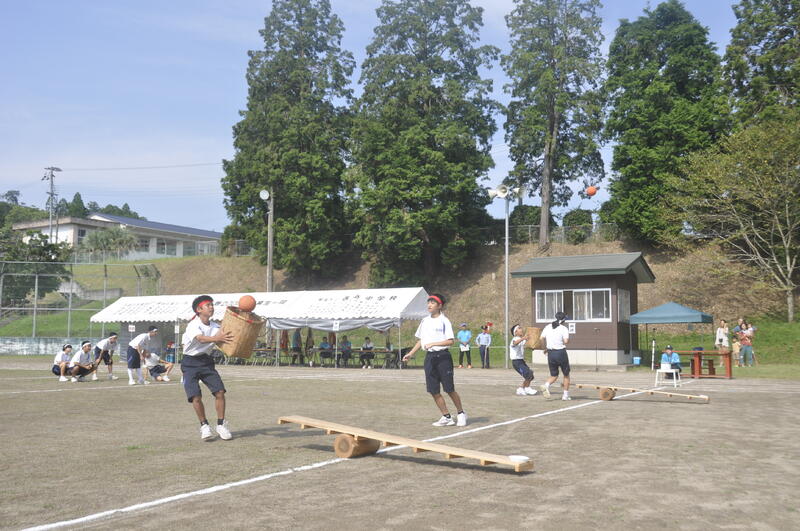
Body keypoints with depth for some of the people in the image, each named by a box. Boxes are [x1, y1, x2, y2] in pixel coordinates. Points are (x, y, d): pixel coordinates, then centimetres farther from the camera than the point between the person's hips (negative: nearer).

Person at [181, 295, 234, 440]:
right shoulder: (193, 325, -14)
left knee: (220, 391, -8)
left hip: (206, 361, 5)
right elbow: (201, 339, -35)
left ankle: (221, 424, 6)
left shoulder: (214, 326, 4)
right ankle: (204, 425, 8)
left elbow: (221, 342, -11)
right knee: (196, 397, -13)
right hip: (190, 363, -5)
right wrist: (217, 338, -54)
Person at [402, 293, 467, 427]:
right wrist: (411, 353, 13)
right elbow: (420, 340, 20)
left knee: (449, 389, -3)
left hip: (442, 356, -6)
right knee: (434, 391, 2)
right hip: (429, 357, 6)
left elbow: (450, 341, -13)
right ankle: (447, 417, 13)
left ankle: (461, 413, 17)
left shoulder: (444, 321, -6)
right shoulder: (425, 321, 12)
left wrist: (433, 343, -21)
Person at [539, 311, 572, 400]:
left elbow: (542, 338, 5)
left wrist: (545, 349, 18)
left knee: (554, 375, 15)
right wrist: (566, 340, 3)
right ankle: (566, 395, 15)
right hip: (561, 353, -4)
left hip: (550, 353, 4)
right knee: (566, 374, 15)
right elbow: (566, 341, -21)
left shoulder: (548, 327, 5)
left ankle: (546, 385, -13)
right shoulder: (564, 328, -9)